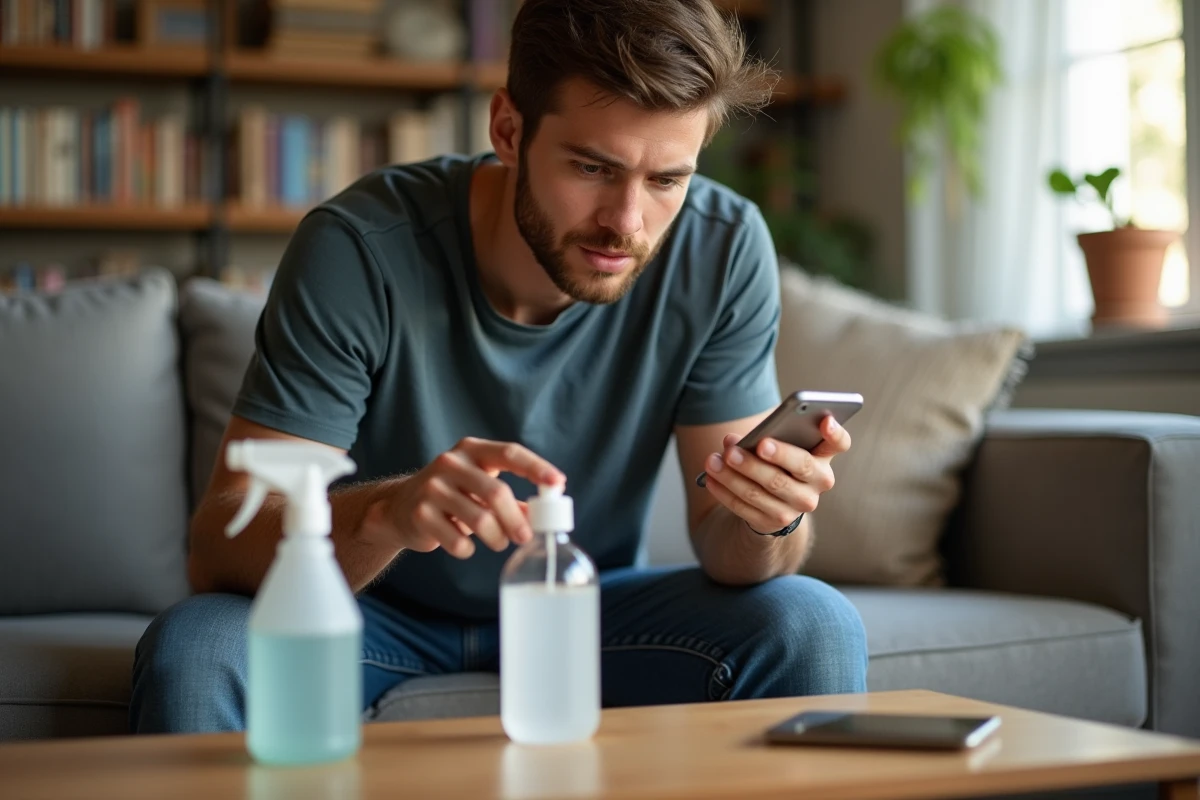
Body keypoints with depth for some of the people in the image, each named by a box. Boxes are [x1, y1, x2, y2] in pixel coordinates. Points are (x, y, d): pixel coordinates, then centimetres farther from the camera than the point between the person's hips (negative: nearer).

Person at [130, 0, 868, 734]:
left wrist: (769, 522, -38)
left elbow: (727, 554, -13)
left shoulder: (723, 250, -19)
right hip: (377, 610, -2)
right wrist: (386, 513, -49)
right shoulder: (359, 251, -26)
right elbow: (216, 549, -28)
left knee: (814, 627, -24)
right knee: (190, 651, -32)